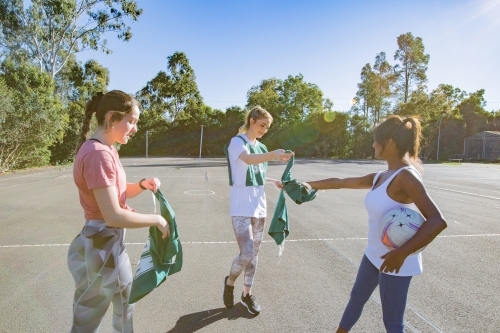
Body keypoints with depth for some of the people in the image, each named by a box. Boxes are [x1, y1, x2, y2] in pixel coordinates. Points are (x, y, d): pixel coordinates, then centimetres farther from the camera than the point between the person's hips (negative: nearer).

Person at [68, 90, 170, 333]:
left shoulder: (106, 150, 6)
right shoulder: (98, 154, -25)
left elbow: (120, 192, 15)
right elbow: (113, 216, -28)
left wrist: (143, 185, -4)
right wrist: (157, 219, -17)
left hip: (112, 243, 10)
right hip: (101, 247, -10)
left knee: (125, 306, 26)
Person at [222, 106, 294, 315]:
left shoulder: (261, 147, 12)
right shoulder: (237, 142, -9)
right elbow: (249, 159, -33)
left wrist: (273, 181, 7)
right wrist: (275, 155, -47)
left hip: (259, 208, 7)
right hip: (241, 209, -7)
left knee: (254, 253, 13)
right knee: (246, 254, -11)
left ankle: (247, 294, 30)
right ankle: (229, 282, 20)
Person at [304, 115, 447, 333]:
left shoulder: (406, 176, -22)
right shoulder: (380, 177, 4)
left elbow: (437, 221, -29)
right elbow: (340, 182, 14)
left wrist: (401, 254, -29)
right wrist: (308, 184, 19)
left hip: (395, 261, -9)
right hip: (374, 255, 9)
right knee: (357, 298, 25)